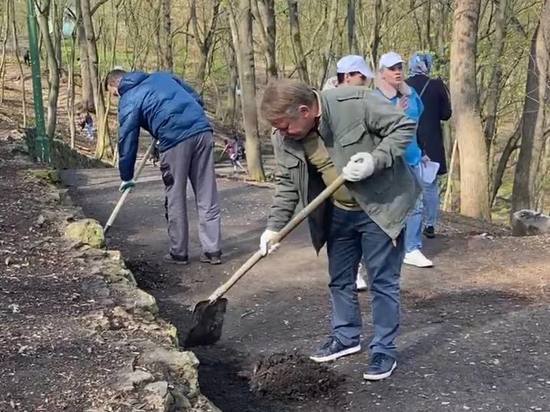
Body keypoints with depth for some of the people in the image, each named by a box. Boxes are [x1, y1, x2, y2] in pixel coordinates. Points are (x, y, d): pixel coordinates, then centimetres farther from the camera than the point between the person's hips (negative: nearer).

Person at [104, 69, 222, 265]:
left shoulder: (128, 101, 10)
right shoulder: (162, 76, 25)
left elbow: (127, 140, 10)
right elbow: (197, 99, 24)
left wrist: (126, 177, 18)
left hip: (175, 140, -5)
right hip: (203, 131, 5)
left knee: (175, 199, 9)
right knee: (207, 196, 7)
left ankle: (179, 253, 16)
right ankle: (212, 251, 10)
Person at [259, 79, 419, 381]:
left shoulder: (355, 103, -27)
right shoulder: (283, 137, -10)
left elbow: (404, 127, -17)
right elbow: (286, 184, 1)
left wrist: (376, 160, -30)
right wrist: (274, 226, -8)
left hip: (380, 207, -5)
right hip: (338, 213, 6)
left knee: (382, 282, 1)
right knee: (340, 279, 16)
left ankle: (384, 350, 14)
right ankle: (346, 337, 36)